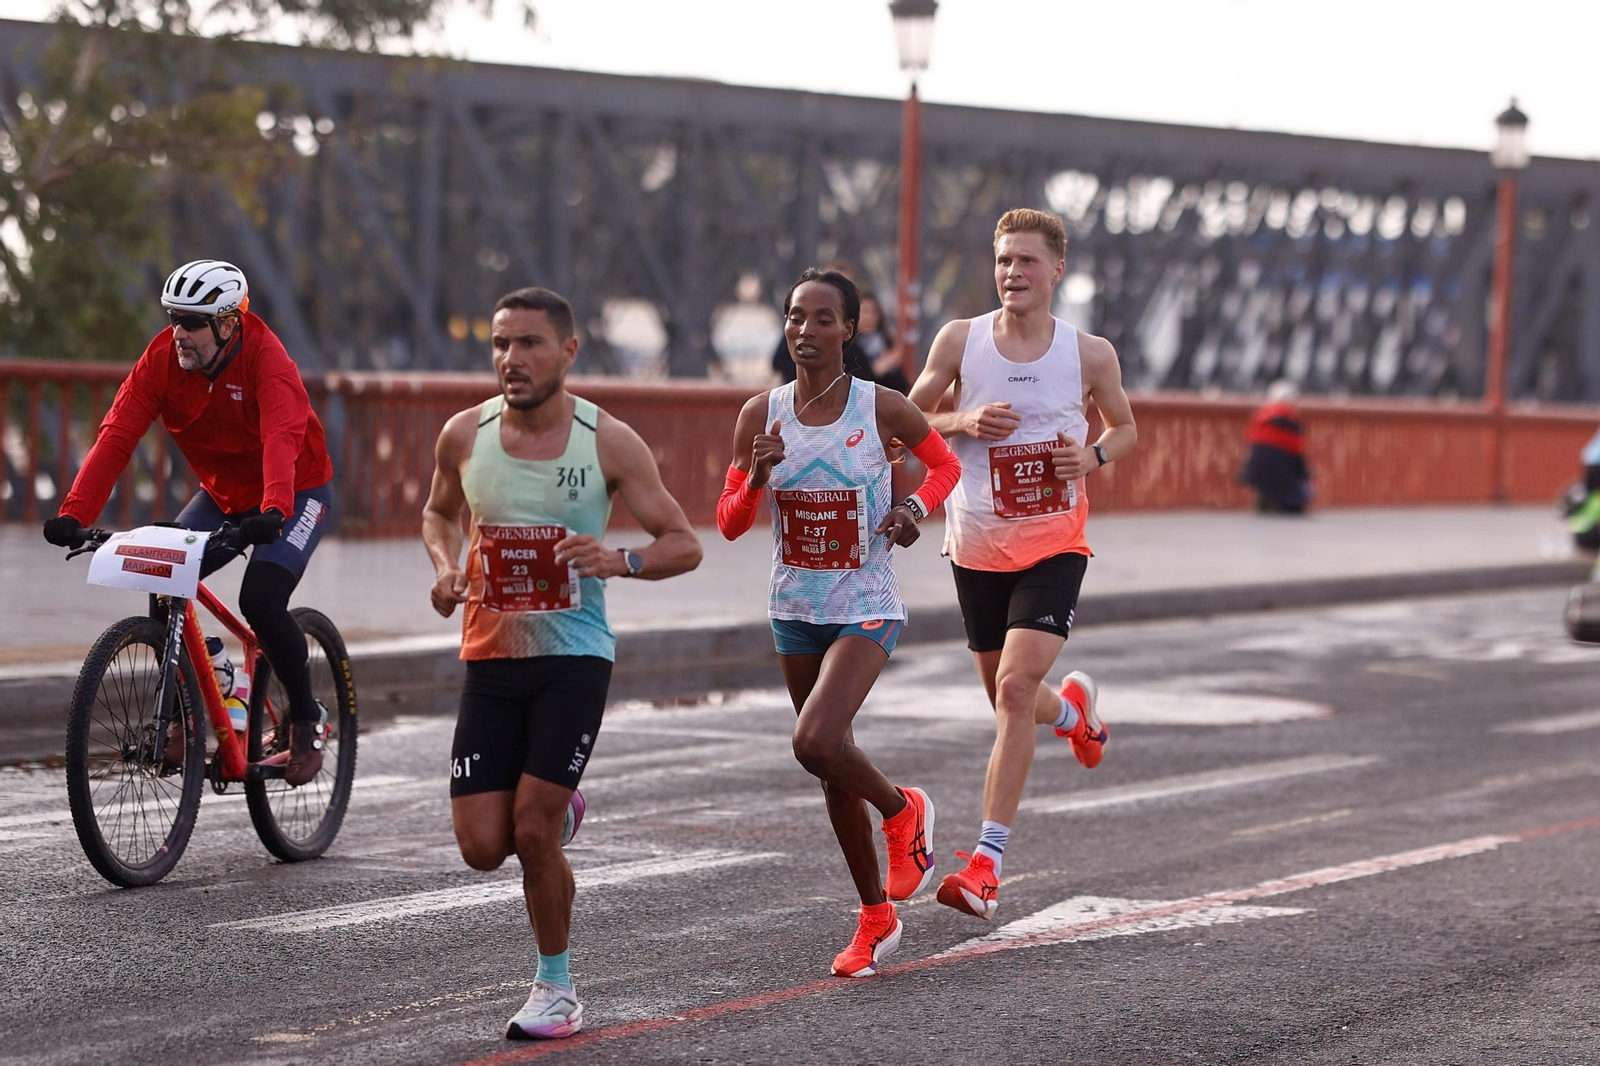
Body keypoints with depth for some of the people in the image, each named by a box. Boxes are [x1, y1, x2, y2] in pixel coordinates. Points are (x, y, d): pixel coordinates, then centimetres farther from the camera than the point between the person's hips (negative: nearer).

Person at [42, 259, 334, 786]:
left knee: (261, 600, -24)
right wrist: (74, 513, -33)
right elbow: (117, 435, -21)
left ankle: (306, 719, -2)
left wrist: (273, 512, -59)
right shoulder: (162, 358, -14)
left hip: (297, 495, -5)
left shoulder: (265, 358, -27)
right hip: (222, 496, 5)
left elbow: (282, 439, -42)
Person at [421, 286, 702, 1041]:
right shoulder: (465, 434, 0)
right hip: (490, 659, 3)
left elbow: (684, 545, -4)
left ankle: (556, 988, 10)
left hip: (573, 658, -3)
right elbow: (439, 512, 21)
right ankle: (554, 804, 33)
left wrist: (621, 560, -24)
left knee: (533, 833, -11)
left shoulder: (608, 442, -8)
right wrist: (445, 567, 0)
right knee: (482, 849, -3)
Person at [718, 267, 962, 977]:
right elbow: (729, 524, 1)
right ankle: (876, 917, 28)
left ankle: (903, 811, 7)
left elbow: (945, 464, 8)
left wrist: (916, 506, -12)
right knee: (834, 769, 13)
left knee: (816, 743, -24)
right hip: (795, 612, 4)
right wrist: (757, 476, -19)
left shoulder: (882, 408, -10)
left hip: (866, 611, -4)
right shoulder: (762, 414, -2)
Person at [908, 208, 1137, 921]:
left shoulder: (1090, 355, -3)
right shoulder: (960, 340, -2)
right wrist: (964, 421, -13)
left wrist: (1095, 456, -9)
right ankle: (1073, 708, 53)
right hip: (977, 544, 3)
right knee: (1008, 698, 14)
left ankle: (987, 864, -16)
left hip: (1053, 543, -3)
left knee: (1015, 688, -18)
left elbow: (1124, 428, 14)